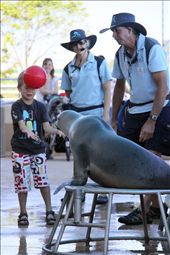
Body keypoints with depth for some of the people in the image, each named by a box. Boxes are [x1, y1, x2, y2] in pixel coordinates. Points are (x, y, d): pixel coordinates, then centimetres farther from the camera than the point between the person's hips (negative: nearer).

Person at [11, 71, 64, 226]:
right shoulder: (17, 106, -6)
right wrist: (27, 132, -44)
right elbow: (21, 124, -22)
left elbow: (46, 126, -7)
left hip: (38, 149, 2)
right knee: (22, 183, 2)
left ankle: (49, 211, 5)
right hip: (20, 150, -2)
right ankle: (23, 213, 14)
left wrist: (57, 131, -28)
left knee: (43, 181, -4)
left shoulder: (40, 107, 3)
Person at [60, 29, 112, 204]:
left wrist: (106, 113, -8)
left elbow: (107, 89, -2)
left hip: (96, 112, -4)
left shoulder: (99, 63, -1)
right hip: (76, 114, 4)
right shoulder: (69, 68, 9)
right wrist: (72, 109, 7)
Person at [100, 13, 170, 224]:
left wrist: (152, 120, -21)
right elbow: (119, 86, 19)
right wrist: (114, 119, 18)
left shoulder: (152, 48, -16)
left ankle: (146, 210, -5)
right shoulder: (120, 54, 6)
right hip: (135, 110, 7)